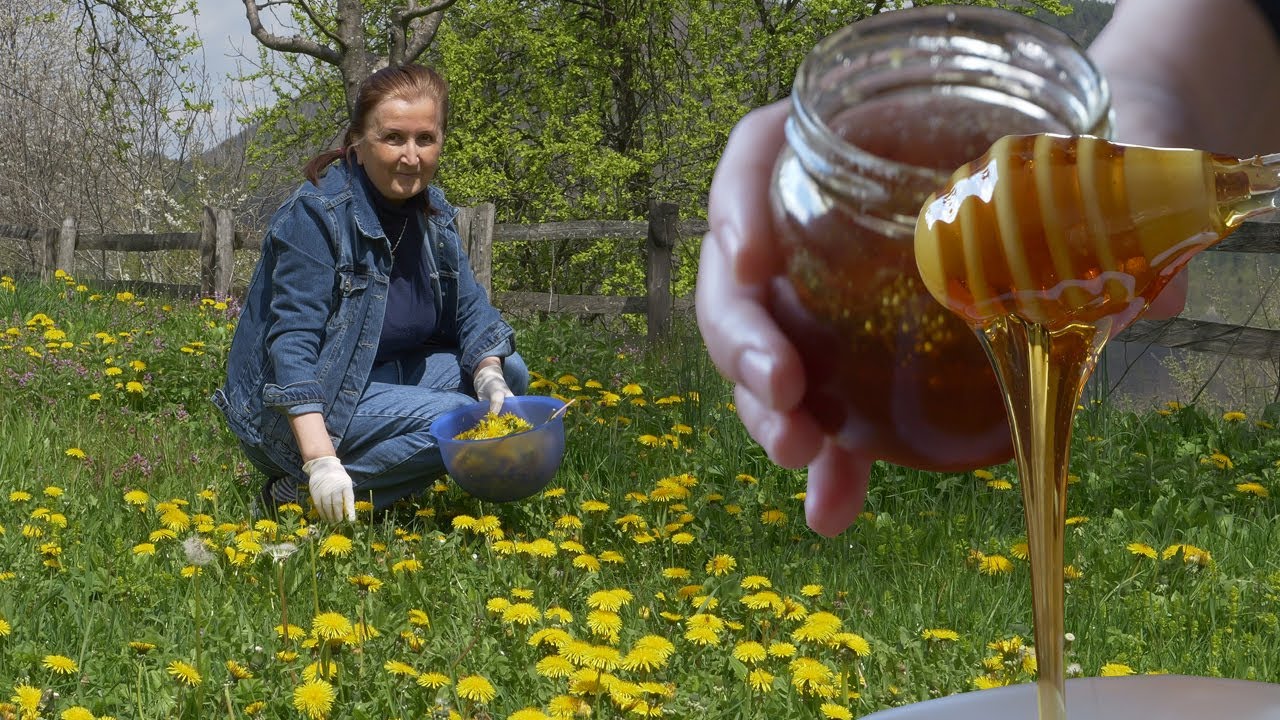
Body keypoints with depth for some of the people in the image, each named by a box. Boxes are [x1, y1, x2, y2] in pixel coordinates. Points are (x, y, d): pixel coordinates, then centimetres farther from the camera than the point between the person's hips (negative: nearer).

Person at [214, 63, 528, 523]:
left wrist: (490, 376, -19)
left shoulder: (432, 212, 2)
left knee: (509, 373, 3)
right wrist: (321, 461, -37)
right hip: (292, 411, -8)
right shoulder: (317, 215, -22)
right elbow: (292, 341, -28)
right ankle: (300, 490, -13)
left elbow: (470, 309, 3)